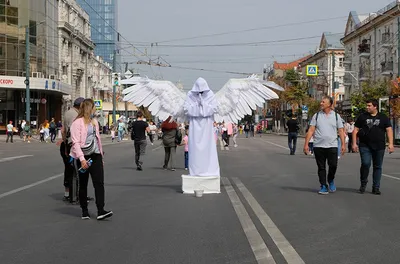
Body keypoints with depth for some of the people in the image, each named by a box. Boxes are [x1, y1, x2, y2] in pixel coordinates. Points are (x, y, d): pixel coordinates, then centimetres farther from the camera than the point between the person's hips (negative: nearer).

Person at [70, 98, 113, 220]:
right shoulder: (77, 123, -8)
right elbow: (75, 142, -15)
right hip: (83, 157, -5)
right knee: (83, 185, 7)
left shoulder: (94, 122, 15)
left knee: (99, 183, -7)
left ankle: (100, 211, -12)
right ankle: (84, 211, 17)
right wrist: (82, 159, -23)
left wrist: (101, 153, 19)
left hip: (95, 156, 6)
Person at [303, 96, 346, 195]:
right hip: (318, 146, 0)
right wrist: (306, 144, -5)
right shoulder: (316, 115, 6)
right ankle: (323, 186, 13)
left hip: (332, 146, 0)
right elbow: (311, 130, 2)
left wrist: (343, 144, -3)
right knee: (321, 167, 4)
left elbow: (341, 131, 6)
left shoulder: (336, 116, 7)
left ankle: (331, 180, 25)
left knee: (333, 165, -3)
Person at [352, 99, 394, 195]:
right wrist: (354, 143, -2)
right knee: (365, 164, -14)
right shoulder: (362, 117, 7)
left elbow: (389, 130, 3)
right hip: (365, 146, -1)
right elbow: (355, 130, 7)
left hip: (379, 147, 1)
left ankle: (376, 187, 14)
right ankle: (363, 183, 8)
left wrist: (390, 144, -9)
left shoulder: (383, 117, 7)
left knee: (377, 167, 5)